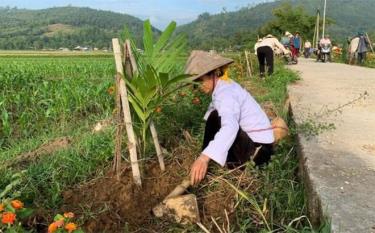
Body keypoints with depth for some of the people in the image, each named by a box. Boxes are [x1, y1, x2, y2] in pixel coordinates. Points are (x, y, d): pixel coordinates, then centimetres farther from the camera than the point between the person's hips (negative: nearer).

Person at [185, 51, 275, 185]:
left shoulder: (225, 93, -24)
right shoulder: (225, 85, 9)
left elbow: (230, 127, -42)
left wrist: (204, 158, -52)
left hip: (258, 148, -10)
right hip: (253, 141, 10)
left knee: (215, 118, -26)